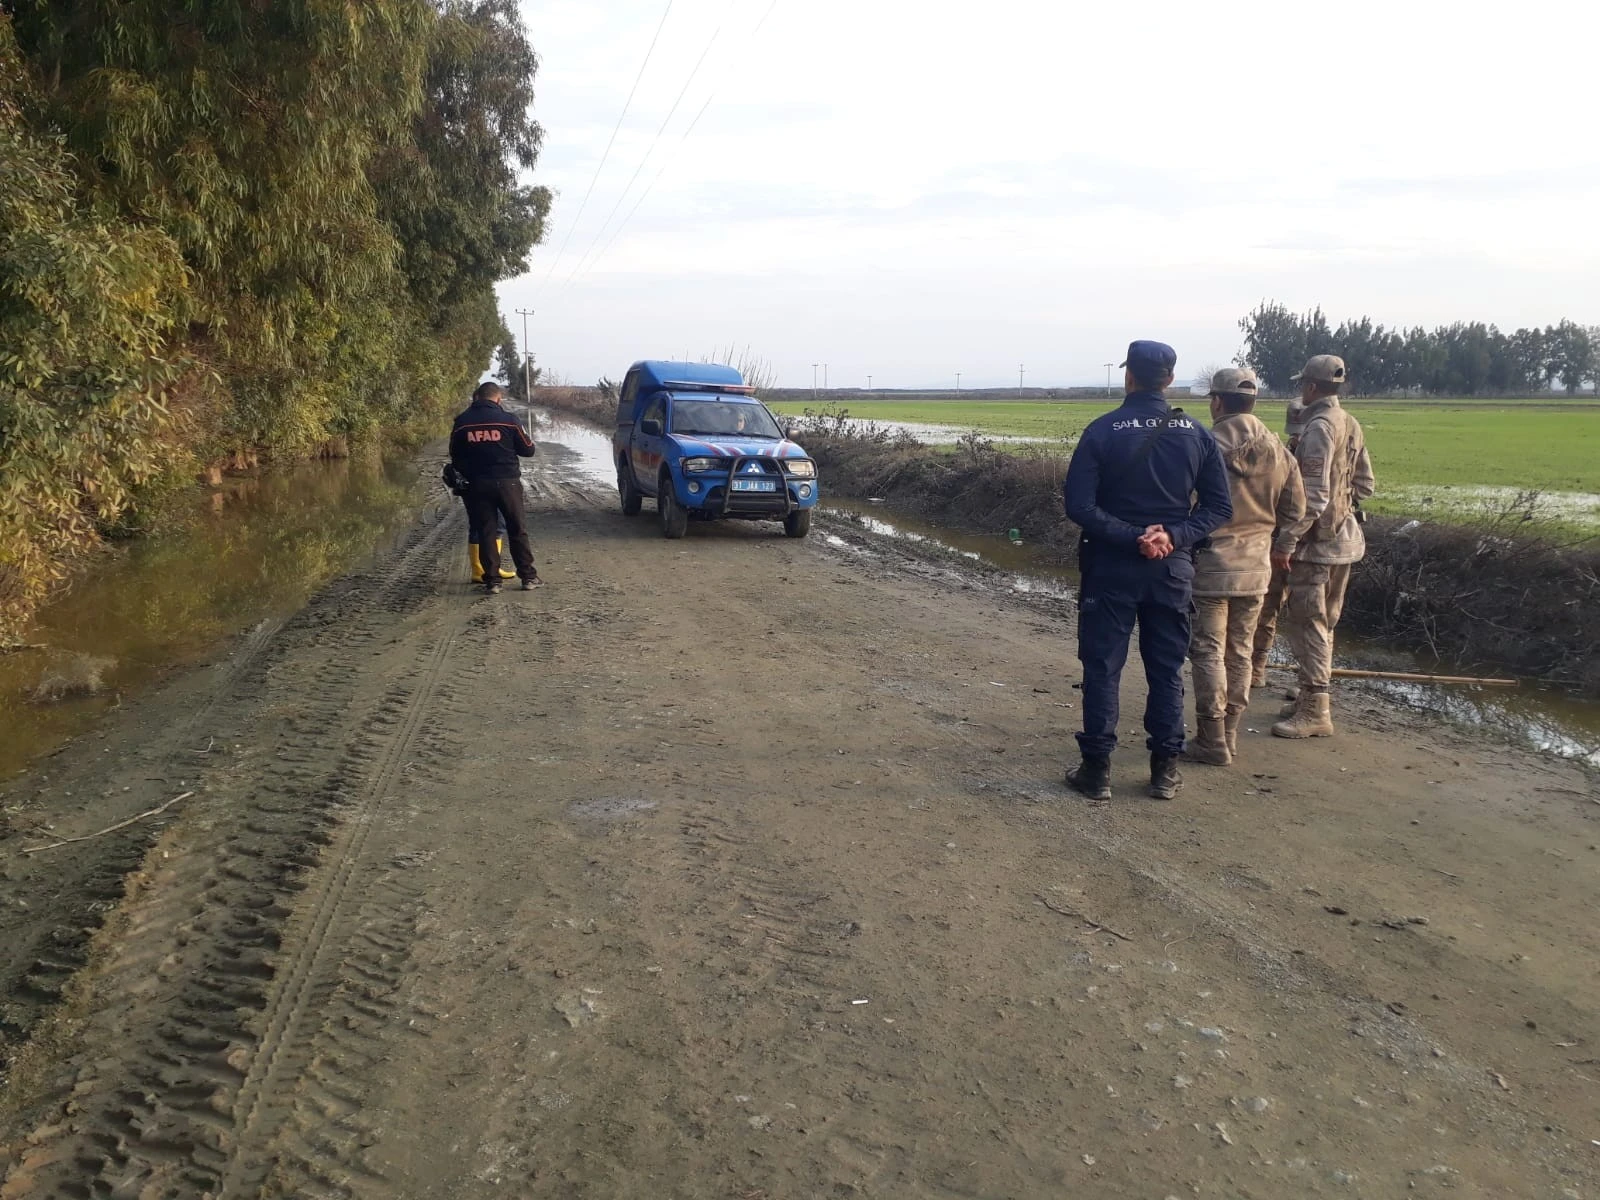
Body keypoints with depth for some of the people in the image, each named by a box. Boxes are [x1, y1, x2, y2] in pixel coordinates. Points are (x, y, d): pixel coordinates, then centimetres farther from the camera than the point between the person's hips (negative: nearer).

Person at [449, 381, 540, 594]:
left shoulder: (462, 422, 0)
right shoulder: (508, 420, -6)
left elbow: (454, 456, 8)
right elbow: (528, 450, 1)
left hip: (478, 484, 1)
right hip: (507, 482, -1)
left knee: (485, 531, 7)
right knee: (517, 530, 9)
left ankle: (492, 580, 5)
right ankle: (528, 576, 12)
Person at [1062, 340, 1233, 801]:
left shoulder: (1103, 430, -9)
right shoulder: (1196, 433, 0)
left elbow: (1079, 504, -16)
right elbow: (1219, 506, -2)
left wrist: (1131, 537, -16)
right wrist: (1174, 535, -11)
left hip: (1111, 566, -3)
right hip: (1172, 567, 3)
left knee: (1102, 668, 5)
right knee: (1166, 670, 12)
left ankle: (1096, 769, 9)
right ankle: (1165, 769, 17)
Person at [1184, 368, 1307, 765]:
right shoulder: (1277, 451, 4)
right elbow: (1296, 509, 11)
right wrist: (1282, 547, 23)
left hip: (1212, 564, -5)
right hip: (1256, 567, 5)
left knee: (1208, 651, 1)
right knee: (1239, 652, 14)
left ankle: (1211, 742, 4)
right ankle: (1229, 734, 21)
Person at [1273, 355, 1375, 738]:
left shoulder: (1320, 427, -17)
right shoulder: (1352, 425, 10)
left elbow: (1314, 494, -23)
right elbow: (1365, 484, 14)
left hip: (1318, 540, -9)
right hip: (1345, 537, 9)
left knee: (1306, 623, -6)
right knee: (1324, 622, 19)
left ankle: (1315, 711, -5)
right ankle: (1315, 693, 31)